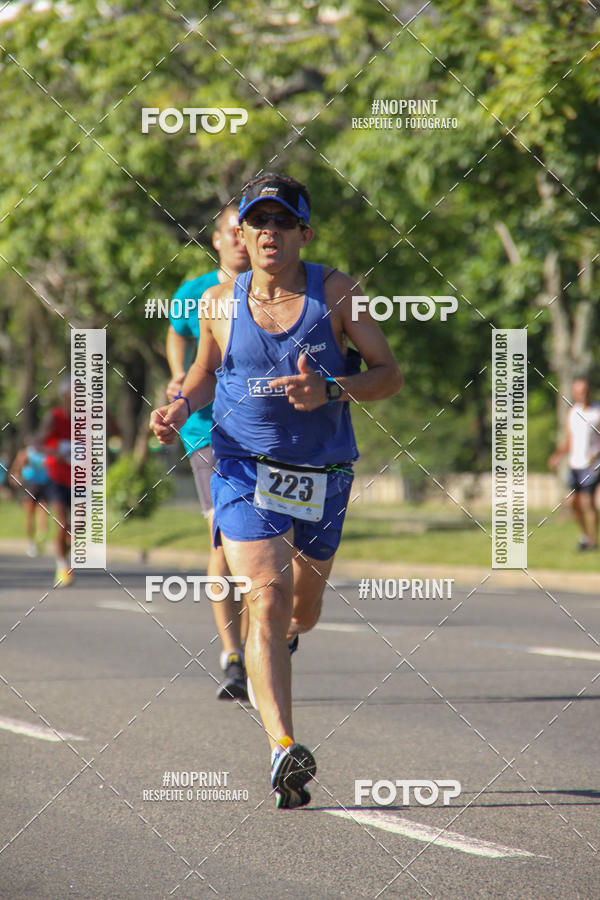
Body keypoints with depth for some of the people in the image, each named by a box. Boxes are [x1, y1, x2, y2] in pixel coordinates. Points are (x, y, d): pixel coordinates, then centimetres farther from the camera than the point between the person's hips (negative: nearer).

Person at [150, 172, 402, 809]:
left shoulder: (334, 293, -5)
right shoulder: (221, 303, 0)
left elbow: (390, 374, -5)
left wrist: (330, 390, -23)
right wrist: (179, 409, -2)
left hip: (322, 478, 2)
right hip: (245, 470, -1)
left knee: (303, 612, 19)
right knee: (266, 603, -20)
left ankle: (282, 636, 58)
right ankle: (283, 749, -31)